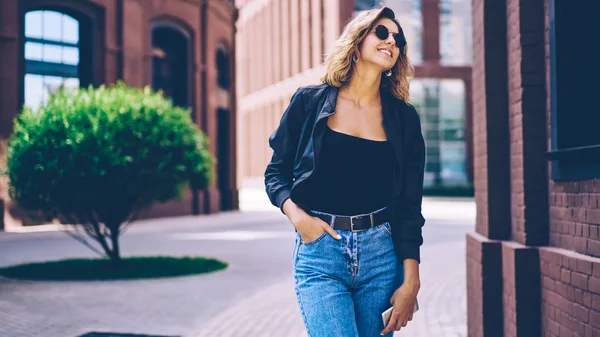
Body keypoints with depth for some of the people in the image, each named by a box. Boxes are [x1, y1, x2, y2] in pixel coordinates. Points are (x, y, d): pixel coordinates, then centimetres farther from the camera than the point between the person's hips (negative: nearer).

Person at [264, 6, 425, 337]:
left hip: (382, 253, 2)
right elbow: (276, 172, 10)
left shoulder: (403, 117, 8)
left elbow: (410, 205, 6)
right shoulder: (309, 101, 4)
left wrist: (411, 281, 0)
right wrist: (296, 214, -10)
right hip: (319, 250, -2)